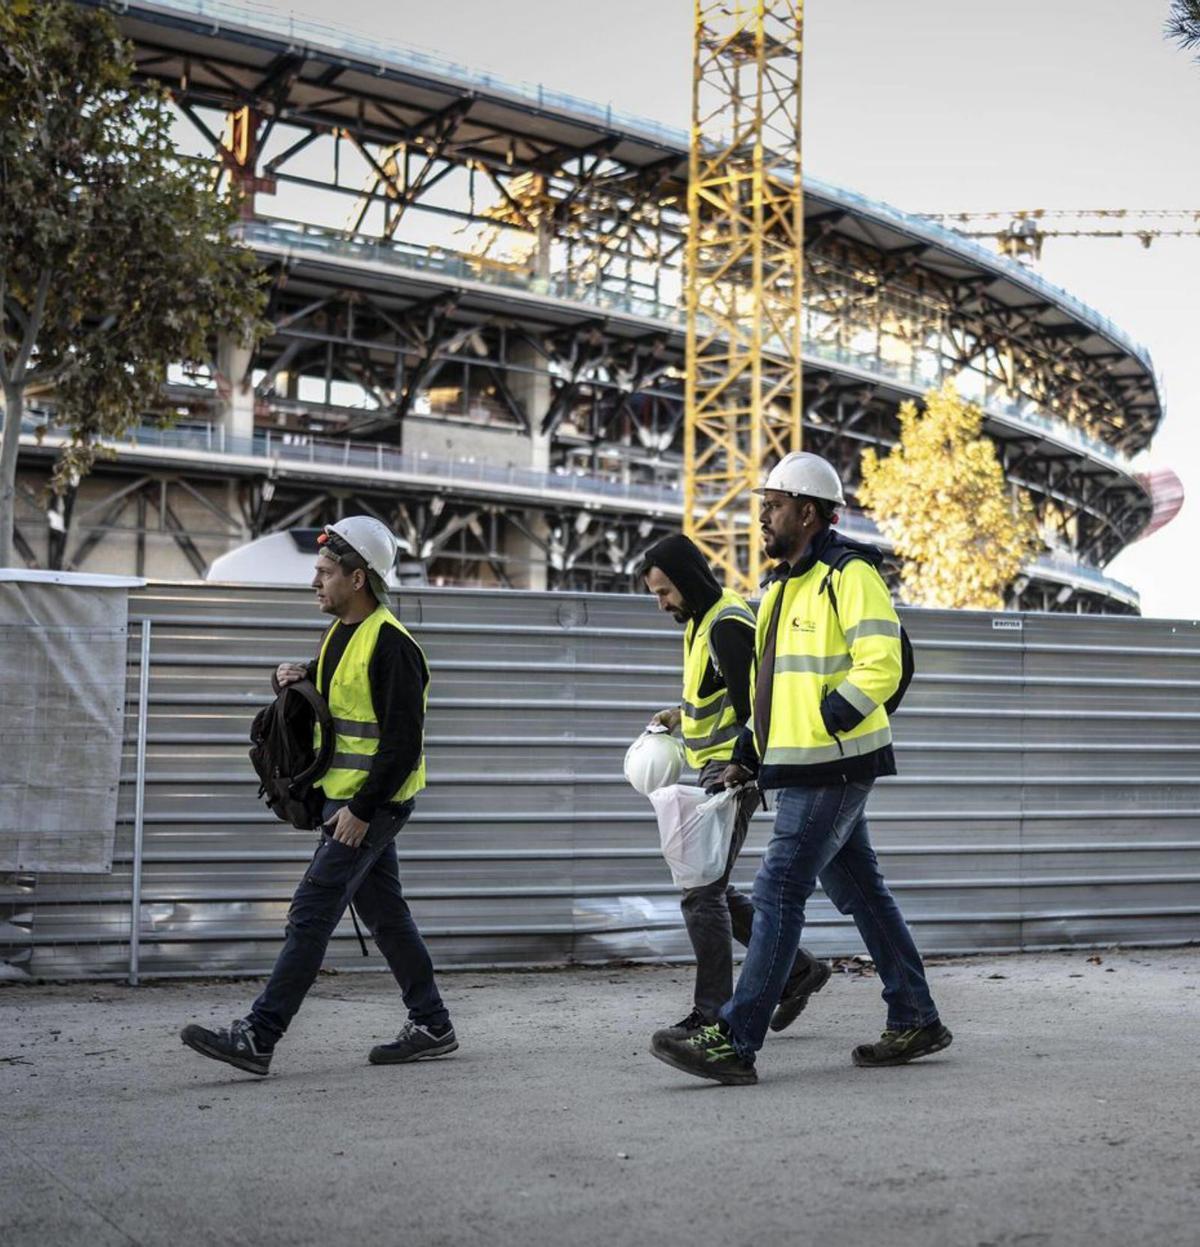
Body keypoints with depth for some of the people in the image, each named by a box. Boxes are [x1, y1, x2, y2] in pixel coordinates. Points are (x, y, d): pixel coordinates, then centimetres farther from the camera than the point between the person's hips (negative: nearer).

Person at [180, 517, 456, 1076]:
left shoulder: (390, 643, -18)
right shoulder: (341, 632, 12)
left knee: (310, 915, -9)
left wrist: (362, 810, -22)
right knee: (385, 914, 14)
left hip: (373, 804, -10)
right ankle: (431, 1026, 23)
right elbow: (325, 689, 29)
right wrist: (296, 674, 5)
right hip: (348, 799, 10)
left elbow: (404, 742, -21)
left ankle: (257, 1038, -7)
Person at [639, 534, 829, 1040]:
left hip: (732, 770, -11)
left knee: (702, 891, -8)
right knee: (709, 889, 14)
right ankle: (797, 968, 21)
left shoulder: (727, 626, -17)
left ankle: (712, 1013, -1)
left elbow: (753, 704, -21)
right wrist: (682, 712, 15)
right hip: (717, 770, 11)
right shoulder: (702, 621, 15)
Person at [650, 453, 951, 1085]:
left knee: (777, 893, -10)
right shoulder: (780, 587, 19)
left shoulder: (849, 574, -11)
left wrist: (825, 722, -22)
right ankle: (916, 1022, 23)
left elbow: (881, 666, -20)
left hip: (831, 768, -10)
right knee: (860, 892, 14)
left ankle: (735, 1043, -9)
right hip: (800, 769, 10)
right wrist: (747, 752, 16)